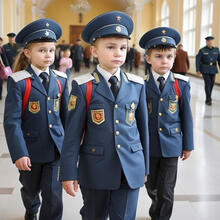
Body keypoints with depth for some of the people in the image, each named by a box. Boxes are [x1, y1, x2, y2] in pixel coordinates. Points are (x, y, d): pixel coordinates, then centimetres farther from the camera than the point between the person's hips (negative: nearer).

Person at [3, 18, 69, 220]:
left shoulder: (60, 80, 1)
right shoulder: (18, 82, -12)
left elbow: (66, 114, 8)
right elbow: (12, 120, -16)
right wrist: (19, 153, -22)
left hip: (56, 148, 2)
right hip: (30, 150, -1)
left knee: (53, 196, -1)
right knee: (31, 189, 22)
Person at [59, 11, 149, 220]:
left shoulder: (137, 85, 2)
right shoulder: (83, 86, -7)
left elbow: (142, 126, 8)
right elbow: (73, 132, -6)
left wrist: (144, 167, 12)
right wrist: (68, 173, -7)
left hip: (131, 169, 2)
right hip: (95, 169, -1)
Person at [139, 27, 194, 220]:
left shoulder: (181, 84, -4)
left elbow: (186, 115, 2)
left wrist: (188, 145, 5)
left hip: (171, 145, -1)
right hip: (148, 145, 1)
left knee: (166, 191, 1)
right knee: (151, 186, 18)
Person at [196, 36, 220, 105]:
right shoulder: (202, 50, -3)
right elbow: (198, 60, -4)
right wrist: (198, 70, -9)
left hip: (213, 69, 4)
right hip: (205, 69, -4)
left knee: (212, 83, 8)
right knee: (207, 83, -10)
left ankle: (208, 97, 27)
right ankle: (208, 99, -5)